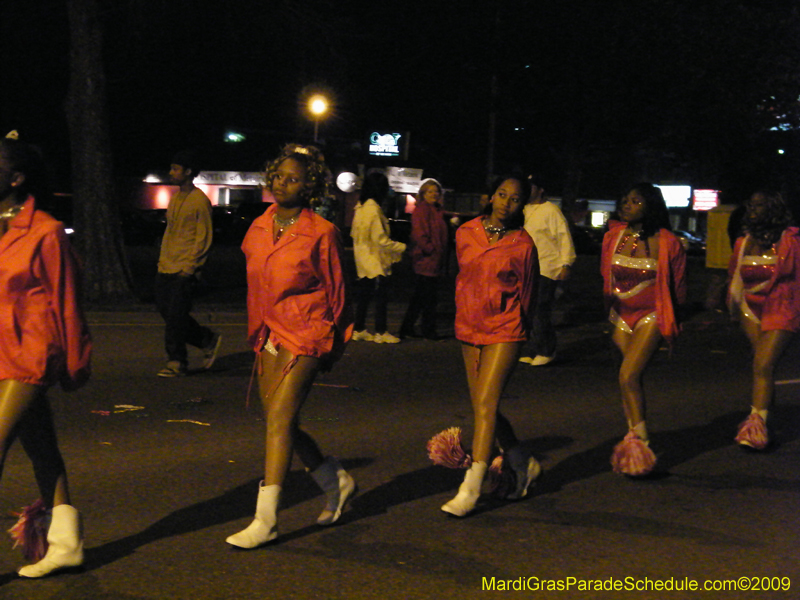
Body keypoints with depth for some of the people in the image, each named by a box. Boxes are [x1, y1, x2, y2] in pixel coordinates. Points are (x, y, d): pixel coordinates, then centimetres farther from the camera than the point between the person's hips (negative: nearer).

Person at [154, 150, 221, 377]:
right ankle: (208, 341, 22)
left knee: (175, 316, -8)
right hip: (166, 268, 8)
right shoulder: (175, 198, 16)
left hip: (184, 270, -8)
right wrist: (162, 259, 15)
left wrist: (190, 266, -15)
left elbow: (204, 237, -10)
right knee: (166, 311, 8)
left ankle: (176, 363, 2)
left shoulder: (199, 201, -9)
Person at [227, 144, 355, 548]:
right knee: (279, 423, 9)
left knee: (279, 418, -14)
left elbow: (336, 290, 0)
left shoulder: (321, 233, -8)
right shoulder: (258, 228, 8)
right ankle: (336, 483, 31)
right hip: (270, 334, 7)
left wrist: (334, 343, 5)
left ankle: (265, 520, -13)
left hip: (306, 335, -7)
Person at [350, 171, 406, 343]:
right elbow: (380, 239, -19)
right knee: (380, 296, -3)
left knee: (364, 296, 12)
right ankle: (381, 332, 0)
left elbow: (354, 233, 18)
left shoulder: (360, 207, 10)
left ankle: (359, 329, 15)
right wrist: (402, 247, -11)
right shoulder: (373, 208, -17)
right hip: (376, 261, -9)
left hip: (364, 261, 9)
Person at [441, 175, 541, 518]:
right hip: (469, 326, 5)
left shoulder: (522, 244, -5)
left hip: (505, 330, -5)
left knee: (486, 405, -12)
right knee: (482, 407, 8)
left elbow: (526, 292, 7)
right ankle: (524, 464, 29)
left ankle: (470, 489, -12)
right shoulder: (465, 234, 4)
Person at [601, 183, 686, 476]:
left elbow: (677, 288, 3)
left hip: (651, 316, -4)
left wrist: (671, 327, 9)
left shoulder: (666, 243, -9)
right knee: (631, 379, 7)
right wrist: (606, 320, 19)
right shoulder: (613, 237, 1)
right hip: (621, 316, 5)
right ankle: (637, 438, 18)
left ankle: (638, 439, -8)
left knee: (628, 376, -18)